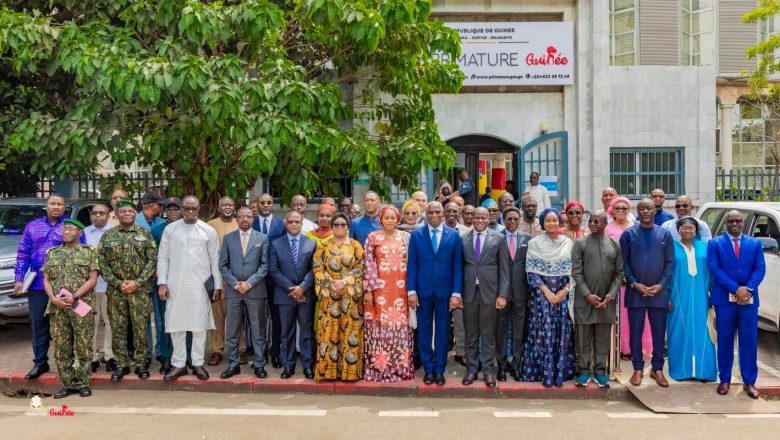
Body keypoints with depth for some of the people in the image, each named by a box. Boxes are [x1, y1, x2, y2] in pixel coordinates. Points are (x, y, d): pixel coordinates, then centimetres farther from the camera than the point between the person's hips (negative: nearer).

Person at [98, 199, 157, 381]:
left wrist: (137, 282, -11)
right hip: (116, 290, 1)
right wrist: (118, 283, -9)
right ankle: (121, 364, 15)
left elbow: (152, 260, -2)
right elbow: (102, 263, 1)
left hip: (140, 289, -1)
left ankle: (141, 363, 13)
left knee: (141, 327, 2)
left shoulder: (145, 234, 3)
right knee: (118, 328, 5)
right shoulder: (108, 235, 5)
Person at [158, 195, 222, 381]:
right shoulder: (170, 229, 4)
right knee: (176, 325, 5)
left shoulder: (208, 231, 1)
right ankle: (178, 364, 15)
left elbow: (215, 260, 3)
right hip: (175, 285, 1)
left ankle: (198, 363, 15)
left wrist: (218, 285, 0)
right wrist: (162, 283, -3)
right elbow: (163, 258, 4)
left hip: (200, 285, -1)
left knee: (199, 325, 4)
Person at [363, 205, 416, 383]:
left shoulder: (405, 237, 9)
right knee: (381, 325, 0)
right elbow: (368, 264, -2)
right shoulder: (373, 237, 2)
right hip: (380, 288, -2)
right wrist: (368, 289, -8)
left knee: (400, 326, 3)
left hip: (400, 288, 2)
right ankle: (379, 366, 6)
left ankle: (400, 366, 12)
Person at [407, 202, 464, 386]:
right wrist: (411, 291, -6)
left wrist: (456, 293, -6)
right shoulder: (416, 235, 3)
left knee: (443, 331, 7)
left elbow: (457, 266, 1)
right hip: (423, 290, 0)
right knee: (424, 330, 7)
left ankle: (439, 369, 18)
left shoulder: (453, 235, 2)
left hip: (445, 291, 0)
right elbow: (412, 264, 1)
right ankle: (428, 368, 19)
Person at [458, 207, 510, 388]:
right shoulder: (463, 239, 6)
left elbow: (504, 269, 0)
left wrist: (502, 294, -5)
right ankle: (471, 369, 19)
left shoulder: (498, 238, 1)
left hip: (489, 291, -1)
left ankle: (489, 371, 14)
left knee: (488, 334, 5)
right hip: (468, 292, 2)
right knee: (470, 333, 9)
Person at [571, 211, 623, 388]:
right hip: (584, 299, -2)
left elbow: (619, 273, 6)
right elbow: (576, 272, -5)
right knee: (584, 337, 4)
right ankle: (584, 370, 13)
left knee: (603, 338, 8)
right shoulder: (580, 243, -1)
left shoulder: (615, 245, 7)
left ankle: (600, 370, 17)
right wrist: (588, 295, -12)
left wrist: (611, 295, -7)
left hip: (607, 300, 2)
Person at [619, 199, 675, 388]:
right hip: (635, 291, -1)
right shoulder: (628, 234, 0)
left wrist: (661, 285, -9)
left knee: (659, 332, 7)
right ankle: (638, 368, 15)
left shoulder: (665, 234, 4)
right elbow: (623, 262, -1)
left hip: (659, 292, 1)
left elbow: (670, 262, 2)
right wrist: (635, 284, -11)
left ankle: (657, 369, 18)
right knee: (635, 332, 5)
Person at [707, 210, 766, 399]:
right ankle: (725, 380, 15)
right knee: (724, 341, 5)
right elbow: (714, 269, -8)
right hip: (724, 299, -1)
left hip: (749, 299, 2)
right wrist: (736, 289, -17)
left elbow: (760, 269, 0)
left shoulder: (755, 244, 9)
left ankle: (749, 382, 13)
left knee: (749, 341, 3)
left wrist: (747, 289, -15)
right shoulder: (714, 244, 2)